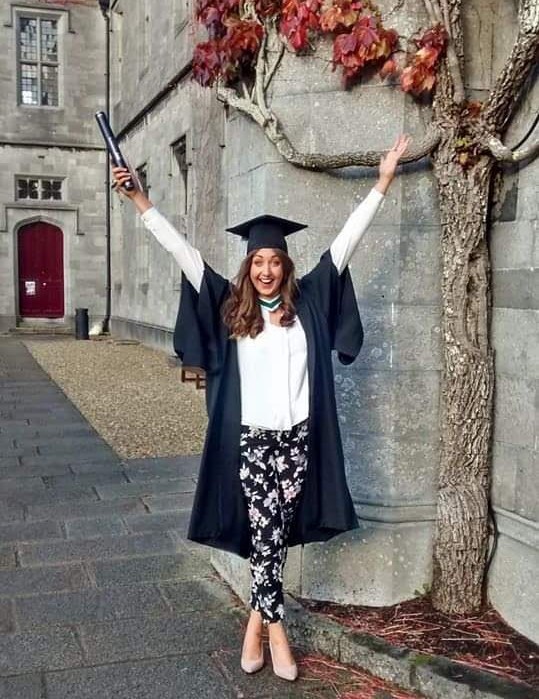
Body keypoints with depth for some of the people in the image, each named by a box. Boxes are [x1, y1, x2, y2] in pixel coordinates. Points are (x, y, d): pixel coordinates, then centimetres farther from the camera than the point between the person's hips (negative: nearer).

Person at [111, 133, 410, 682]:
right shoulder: (230, 306, 1)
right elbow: (182, 250, -2)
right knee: (265, 534, 2)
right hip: (250, 438, -1)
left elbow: (345, 241, 3)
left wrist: (382, 182, 4)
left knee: (274, 534, 10)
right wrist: (138, 200, -5)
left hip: (297, 437, 1)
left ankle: (257, 618, 28)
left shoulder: (308, 301, 3)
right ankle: (275, 626, 19)